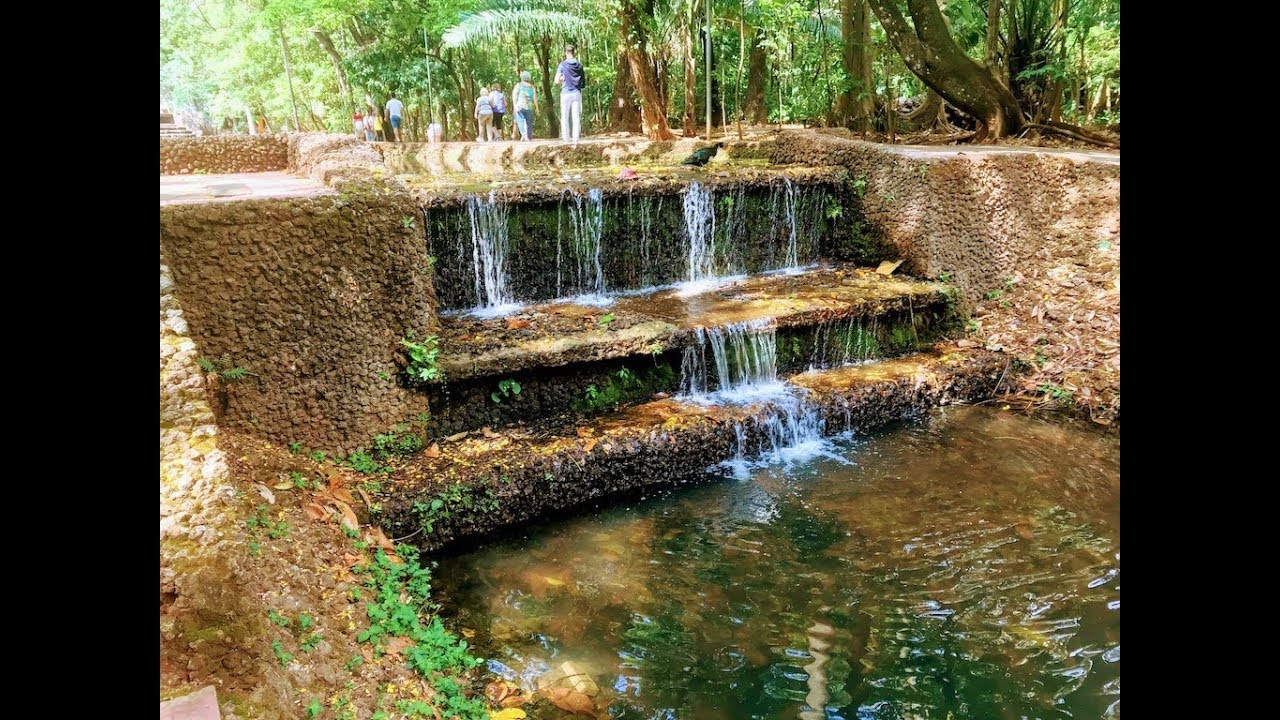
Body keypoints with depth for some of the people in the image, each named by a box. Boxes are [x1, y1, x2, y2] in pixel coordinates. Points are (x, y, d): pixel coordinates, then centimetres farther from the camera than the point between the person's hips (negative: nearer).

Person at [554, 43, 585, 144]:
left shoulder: (563, 65, -5)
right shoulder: (579, 65, 4)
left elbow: (557, 81, -7)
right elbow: (583, 80, 12)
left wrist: (563, 79, 10)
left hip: (566, 93, -2)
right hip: (577, 93, 3)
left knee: (564, 118, 4)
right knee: (576, 117, 2)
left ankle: (565, 139, 1)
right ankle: (575, 139, -1)